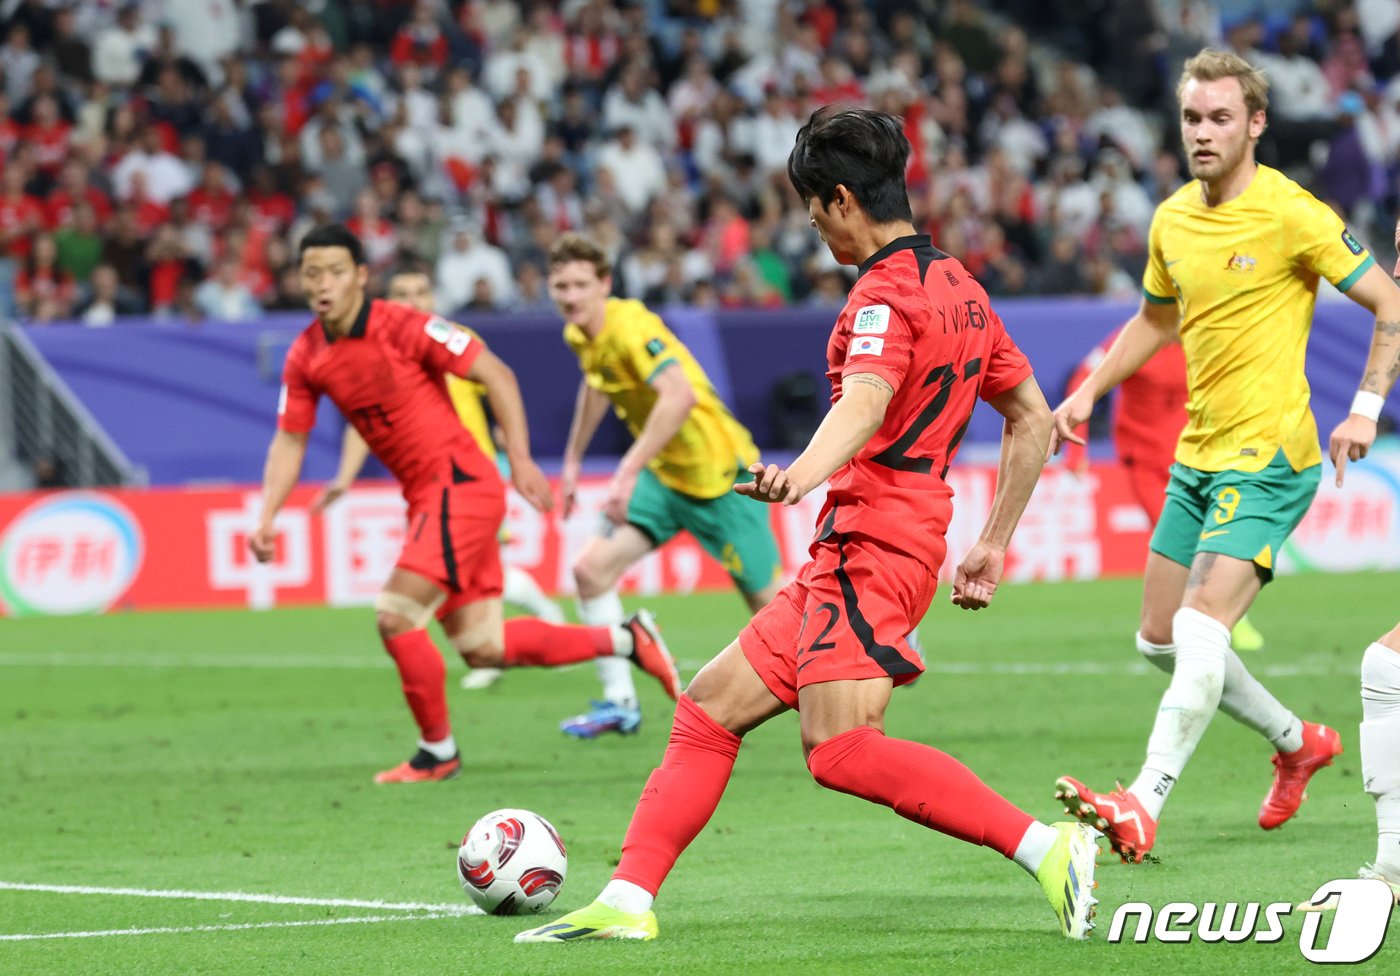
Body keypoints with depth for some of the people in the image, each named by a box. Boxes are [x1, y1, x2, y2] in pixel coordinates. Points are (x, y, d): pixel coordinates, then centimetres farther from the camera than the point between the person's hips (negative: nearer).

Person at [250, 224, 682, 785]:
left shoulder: (404, 327, -14)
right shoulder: (306, 359, 4)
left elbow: (495, 375, -10)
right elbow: (289, 441, 10)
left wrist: (520, 460, -14)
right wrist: (266, 518, -4)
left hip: (460, 484, -7)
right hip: (424, 498, 7)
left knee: (396, 615, -15)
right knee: (483, 648, 6)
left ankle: (437, 752, 2)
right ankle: (626, 641, 22)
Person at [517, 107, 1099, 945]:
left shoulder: (887, 294, -11)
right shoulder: (960, 287, 19)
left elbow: (866, 402, -32)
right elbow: (1033, 418, 24)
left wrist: (804, 472, -51)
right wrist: (994, 545, 26)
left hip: (871, 542, -10)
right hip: (842, 559, 10)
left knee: (843, 750, -23)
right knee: (709, 711, 10)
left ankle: (1046, 848, -24)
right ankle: (627, 901, 9)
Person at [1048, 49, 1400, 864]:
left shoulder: (1290, 214, -13)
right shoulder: (1173, 220, 8)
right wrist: (1088, 393, 21)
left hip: (1268, 458, -8)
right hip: (1198, 455, 8)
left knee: (1201, 631, -21)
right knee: (1162, 639, 13)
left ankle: (1143, 809, -24)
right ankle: (1298, 742, 33)